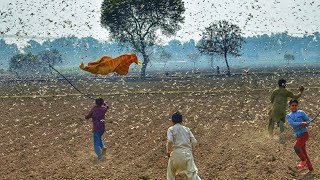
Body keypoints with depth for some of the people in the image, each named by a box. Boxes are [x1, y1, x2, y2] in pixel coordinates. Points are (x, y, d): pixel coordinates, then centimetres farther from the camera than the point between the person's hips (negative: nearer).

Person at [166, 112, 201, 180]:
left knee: (171, 172, 21)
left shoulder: (171, 129, 4)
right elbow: (194, 141, 7)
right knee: (192, 173, 5)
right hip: (187, 152, 2)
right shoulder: (187, 129, 14)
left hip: (176, 152, -2)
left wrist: (168, 151, 2)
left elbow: (170, 141, -13)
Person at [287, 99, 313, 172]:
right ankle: (310, 168, 18)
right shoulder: (288, 116, 7)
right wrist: (301, 123, -25)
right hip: (298, 135, 4)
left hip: (304, 133, -4)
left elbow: (308, 121, 4)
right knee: (304, 153, 8)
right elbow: (291, 123, -11)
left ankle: (303, 161, -3)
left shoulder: (301, 113, 1)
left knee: (296, 147, -23)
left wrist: (305, 124, -18)